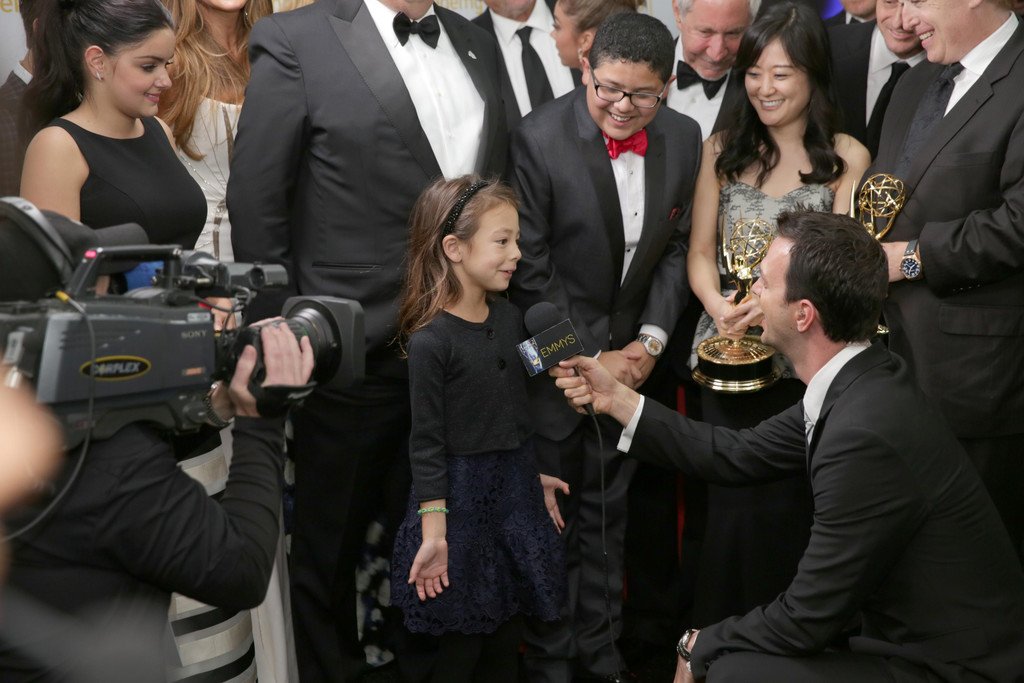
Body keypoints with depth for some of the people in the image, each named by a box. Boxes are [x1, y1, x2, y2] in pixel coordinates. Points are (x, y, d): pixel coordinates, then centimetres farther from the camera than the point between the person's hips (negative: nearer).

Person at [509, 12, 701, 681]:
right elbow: (530, 271, -16)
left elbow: (677, 247, 6)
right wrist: (589, 358, -15)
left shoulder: (684, 138, -3)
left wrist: (650, 340, -5)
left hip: (630, 354, 4)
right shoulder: (539, 139, -19)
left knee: (607, 512, 17)